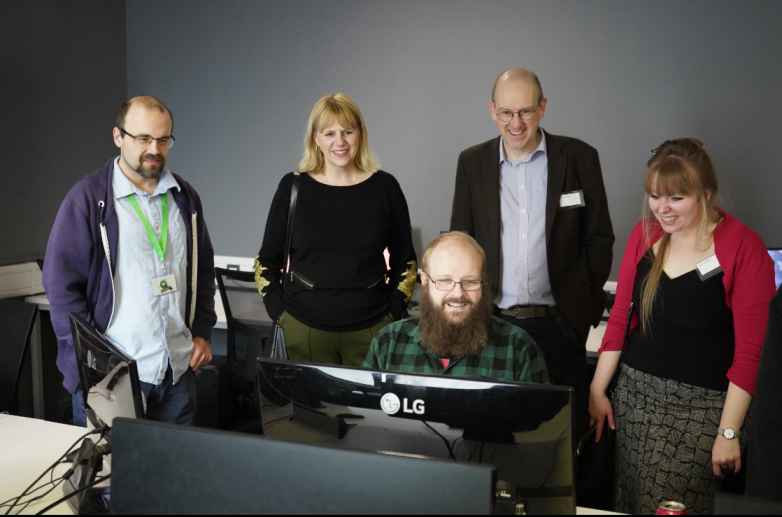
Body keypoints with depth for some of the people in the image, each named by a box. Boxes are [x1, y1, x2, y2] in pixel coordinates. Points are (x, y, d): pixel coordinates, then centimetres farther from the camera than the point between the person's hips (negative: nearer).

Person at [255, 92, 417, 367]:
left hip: (371, 329, 0)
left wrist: (394, 312, 2)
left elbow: (405, 260, 9)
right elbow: (267, 262, 7)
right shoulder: (293, 187, 0)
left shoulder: (384, 186, 1)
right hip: (304, 329, 0)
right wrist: (280, 313, -1)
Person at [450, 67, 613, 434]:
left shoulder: (579, 158, 0)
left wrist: (587, 304, -1)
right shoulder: (472, 162, 5)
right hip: (490, 322, 1)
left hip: (559, 323, -1)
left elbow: (599, 238, 4)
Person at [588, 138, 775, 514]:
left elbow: (747, 350, -12)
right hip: (634, 391, 5)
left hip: (699, 403, -4)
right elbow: (620, 316, 6)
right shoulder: (644, 233, 1)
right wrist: (597, 390, 4)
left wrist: (729, 431, -11)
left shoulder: (744, 249, -13)